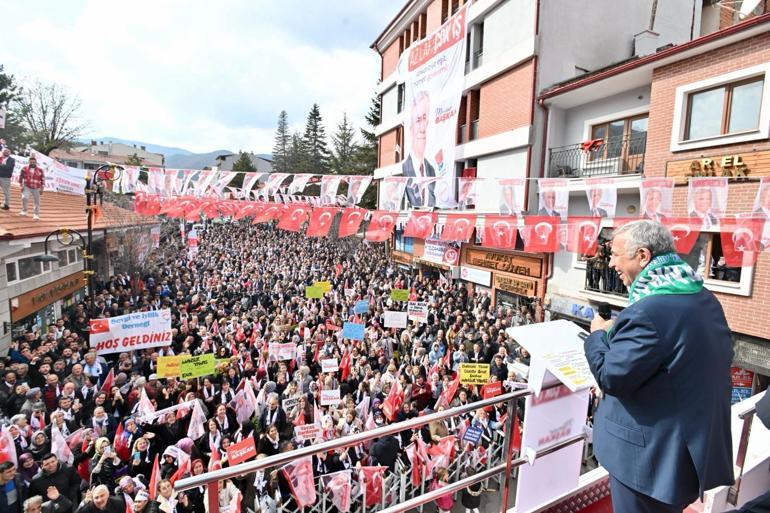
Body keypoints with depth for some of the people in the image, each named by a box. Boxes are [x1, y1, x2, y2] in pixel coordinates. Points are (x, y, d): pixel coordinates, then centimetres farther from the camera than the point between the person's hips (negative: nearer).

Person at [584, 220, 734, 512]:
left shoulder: (647, 313, -29)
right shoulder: (705, 298, 2)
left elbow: (610, 376, -24)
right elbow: (721, 357, 16)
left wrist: (598, 334, -8)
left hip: (652, 455, -8)